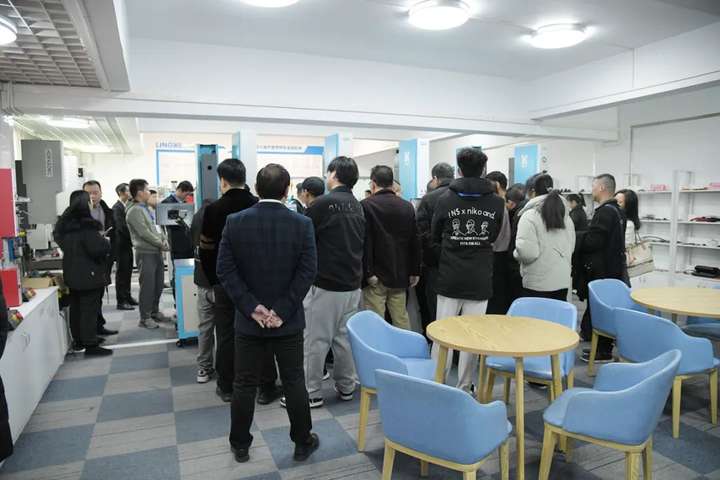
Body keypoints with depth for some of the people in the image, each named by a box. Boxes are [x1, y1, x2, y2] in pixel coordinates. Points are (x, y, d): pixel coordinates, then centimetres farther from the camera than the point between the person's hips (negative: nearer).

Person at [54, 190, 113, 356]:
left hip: (72, 273, 9)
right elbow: (98, 249, -24)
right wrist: (106, 241, -3)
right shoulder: (87, 225, -21)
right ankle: (90, 345, 1)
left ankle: (78, 340, 26)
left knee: (76, 307, 15)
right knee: (89, 309, -3)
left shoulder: (65, 223, 7)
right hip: (88, 274, -8)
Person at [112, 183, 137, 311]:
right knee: (121, 273, -3)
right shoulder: (117, 208, -13)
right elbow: (121, 226, -21)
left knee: (127, 272, 13)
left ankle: (127, 297, 22)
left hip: (127, 244, 8)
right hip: (121, 244, -8)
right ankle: (121, 301, 3)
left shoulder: (126, 206, 13)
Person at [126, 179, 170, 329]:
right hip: (146, 253, -9)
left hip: (156, 251, 9)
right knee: (147, 286, -3)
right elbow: (144, 233, -19)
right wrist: (161, 244, -12)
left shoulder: (146, 208, 15)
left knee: (159, 284, 15)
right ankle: (145, 318, 7)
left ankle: (154, 311, 29)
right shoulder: (134, 211, -14)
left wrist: (163, 238, 1)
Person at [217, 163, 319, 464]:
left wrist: (251, 307, -10)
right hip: (288, 320, -1)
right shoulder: (302, 224, -8)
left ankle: (240, 446, 29)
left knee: (244, 384, 14)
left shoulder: (235, 222, -5)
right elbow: (307, 272, -13)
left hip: (248, 319, 1)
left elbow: (225, 270, -9)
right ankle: (303, 443, 27)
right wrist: (283, 310, -11)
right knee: (294, 383, 12)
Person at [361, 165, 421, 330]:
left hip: (376, 275, -4)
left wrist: (368, 273, -12)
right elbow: (415, 242, 7)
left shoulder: (366, 205, -8)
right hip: (400, 275, 5)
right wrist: (414, 272, 11)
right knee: (401, 318, 15)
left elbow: (365, 242, -14)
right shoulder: (407, 206, 6)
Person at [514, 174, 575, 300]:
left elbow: (527, 253, -19)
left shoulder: (530, 215, -11)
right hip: (563, 281, 6)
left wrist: (516, 253, 1)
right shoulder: (565, 214, 10)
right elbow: (571, 247, 14)